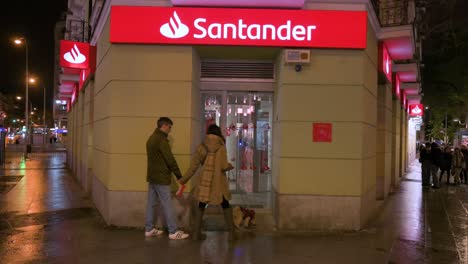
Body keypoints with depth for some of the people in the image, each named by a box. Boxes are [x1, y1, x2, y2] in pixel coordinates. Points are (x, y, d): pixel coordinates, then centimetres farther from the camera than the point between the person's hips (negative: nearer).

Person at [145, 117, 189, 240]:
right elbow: (170, 159, -18)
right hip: (161, 178, -10)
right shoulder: (161, 140, -17)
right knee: (167, 205, -5)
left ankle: (149, 229, 19)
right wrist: (179, 175, -11)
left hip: (152, 176, 10)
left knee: (152, 203, 13)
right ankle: (173, 232, 0)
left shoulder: (151, 138, 13)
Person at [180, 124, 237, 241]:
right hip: (218, 182, -2)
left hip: (204, 181, 2)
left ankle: (196, 233, 14)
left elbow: (193, 166, -3)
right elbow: (224, 166, -17)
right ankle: (231, 233, 15)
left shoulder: (201, 147, -2)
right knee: (226, 206, 16)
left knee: (201, 206, 18)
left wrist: (184, 179, 4)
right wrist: (230, 166, 6)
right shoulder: (221, 147, -12)